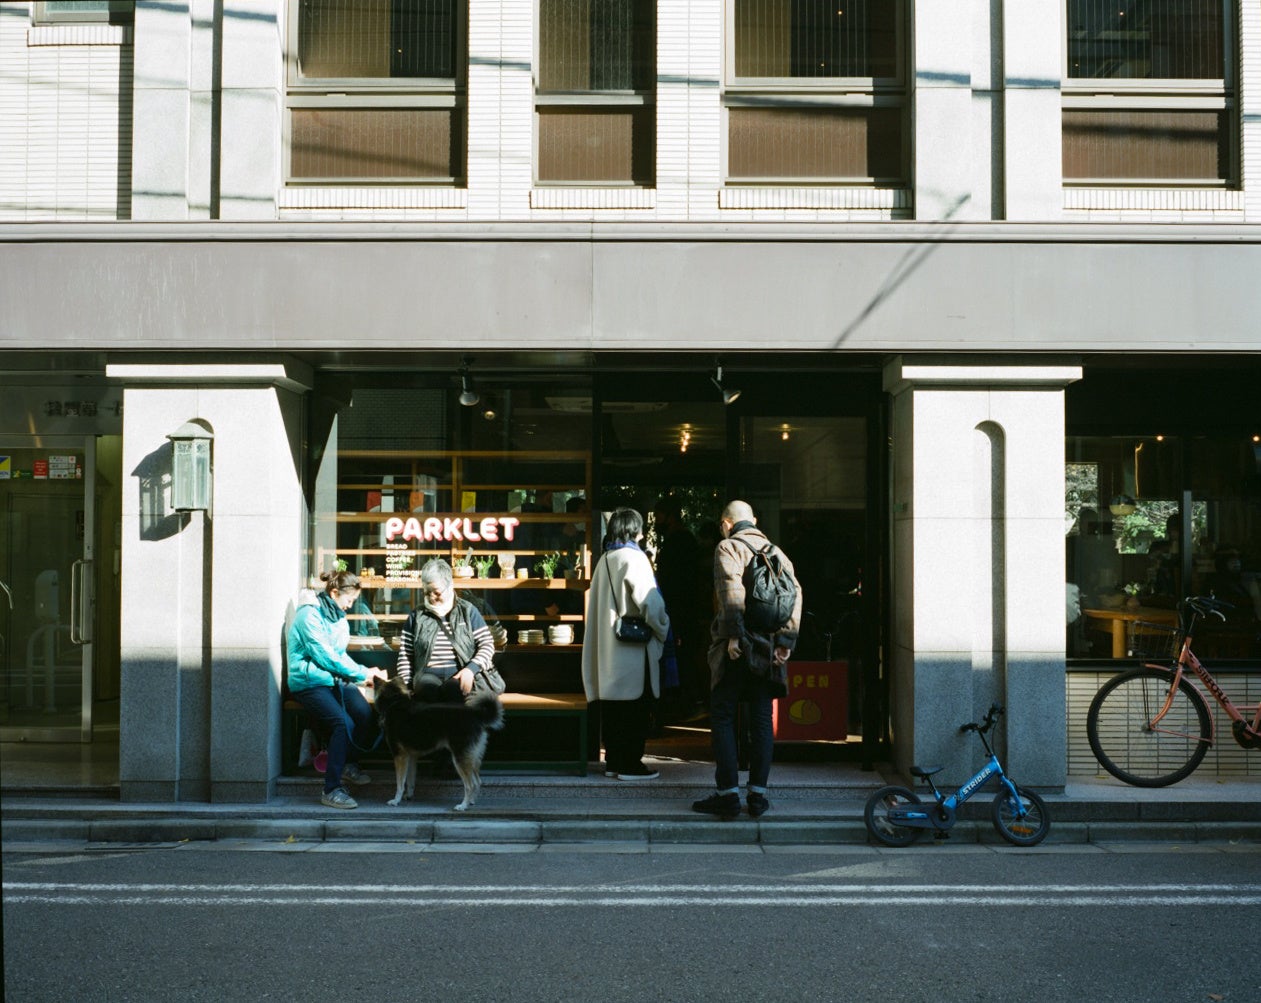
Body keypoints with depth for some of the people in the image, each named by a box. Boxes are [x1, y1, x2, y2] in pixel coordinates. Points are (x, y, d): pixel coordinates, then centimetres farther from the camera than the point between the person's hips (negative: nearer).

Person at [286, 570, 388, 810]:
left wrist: (366, 673, 3)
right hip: (309, 682, -7)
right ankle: (331, 790, -24)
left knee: (364, 713, -22)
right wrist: (363, 673, -10)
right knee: (343, 722, -29)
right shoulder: (309, 616, -12)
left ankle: (350, 764, 1)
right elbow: (326, 658, -16)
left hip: (334, 679, 7)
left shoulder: (338, 616, 16)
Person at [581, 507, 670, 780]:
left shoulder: (605, 560, 12)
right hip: (633, 645, -8)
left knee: (612, 704, 11)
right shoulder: (633, 558, -11)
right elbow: (649, 601, -15)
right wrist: (664, 630, -2)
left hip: (608, 645, 8)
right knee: (635, 706, -2)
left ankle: (613, 761, 16)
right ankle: (630, 765, 0)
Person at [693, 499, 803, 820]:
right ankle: (758, 794, 9)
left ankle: (728, 794, -2)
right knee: (762, 720, 10)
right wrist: (786, 640, 0)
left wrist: (734, 634, -20)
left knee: (723, 718, 2)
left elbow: (732, 590, -18)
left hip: (737, 648, -5)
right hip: (768, 648, 5)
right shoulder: (775, 551, 16)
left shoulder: (728, 547, -1)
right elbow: (795, 592, 5)